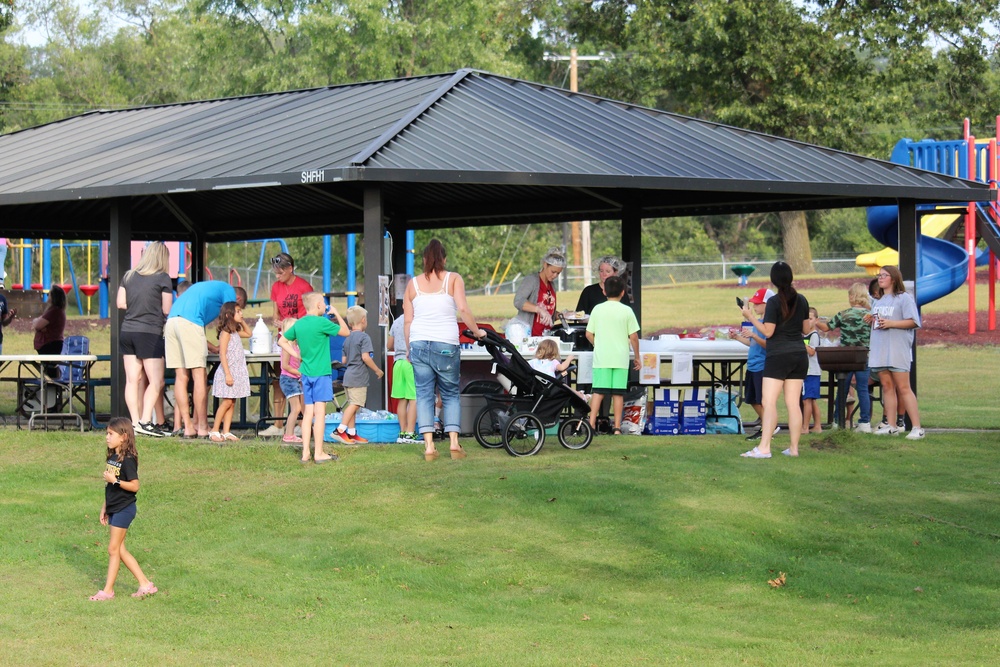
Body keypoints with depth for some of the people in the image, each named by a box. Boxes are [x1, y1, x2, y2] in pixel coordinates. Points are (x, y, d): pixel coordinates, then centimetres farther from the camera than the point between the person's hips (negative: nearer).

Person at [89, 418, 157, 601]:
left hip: (124, 509, -9)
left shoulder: (127, 460, -16)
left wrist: (115, 480, -26)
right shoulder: (112, 457, 10)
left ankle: (108, 590, 4)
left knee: (113, 549, -3)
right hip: (114, 509, 9)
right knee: (120, 550, 10)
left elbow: (134, 486, -20)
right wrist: (104, 508, 18)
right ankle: (145, 584, 15)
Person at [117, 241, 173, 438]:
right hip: (150, 333, -5)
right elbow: (167, 310, -5)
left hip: (127, 331, 5)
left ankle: (135, 422, 5)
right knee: (156, 381, -1)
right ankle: (145, 421, -11)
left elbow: (120, 303, 11)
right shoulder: (163, 278, -6)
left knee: (132, 380, 5)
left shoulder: (128, 276, 8)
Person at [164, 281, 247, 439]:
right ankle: (202, 427, -3)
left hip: (171, 320, 8)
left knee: (181, 376, 7)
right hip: (190, 322, -8)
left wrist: (213, 348, 31)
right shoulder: (229, 291, 12)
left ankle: (188, 427, 6)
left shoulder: (210, 287, 35)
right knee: (200, 376, -3)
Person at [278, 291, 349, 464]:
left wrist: (298, 355, 13)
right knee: (320, 412, -3)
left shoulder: (298, 324, 7)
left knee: (308, 413, 9)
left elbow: (282, 341, 16)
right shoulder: (322, 323, -12)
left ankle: (305, 453, 7)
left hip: (305, 372, 6)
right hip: (321, 372, -6)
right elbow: (346, 332, -3)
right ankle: (319, 453, -3)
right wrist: (336, 314, 7)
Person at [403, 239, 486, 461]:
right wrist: (477, 331, 3)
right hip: (446, 344, -2)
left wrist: (409, 348, 16)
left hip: (419, 343, 2)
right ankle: (454, 442, -1)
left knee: (424, 395, 4)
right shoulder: (453, 279, 3)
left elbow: (407, 320, 9)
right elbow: (463, 309, -10)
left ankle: (429, 446, -4)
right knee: (451, 394, 10)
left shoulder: (413, 283, 10)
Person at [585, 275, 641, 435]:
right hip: (621, 359, -1)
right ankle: (617, 427, 3)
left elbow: (589, 334, 4)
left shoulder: (598, 309, 2)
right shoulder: (626, 311, -3)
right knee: (618, 393, 3)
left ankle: (591, 424, -5)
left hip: (601, 358, 1)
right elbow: (633, 337, -3)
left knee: (598, 392, 2)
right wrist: (637, 357, 8)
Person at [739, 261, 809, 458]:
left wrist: (751, 317, -4)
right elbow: (805, 329, 14)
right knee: (793, 403, 7)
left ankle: (764, 448, -17)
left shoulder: (774, 302, -12)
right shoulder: (801, 300, 7)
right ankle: (794, 448, 7)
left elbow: (768, 332, -13)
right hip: (799, 356, 6)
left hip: (778, 357, -6)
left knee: (769, 402, -9)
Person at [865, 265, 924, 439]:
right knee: (887, 386, 6)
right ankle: (891, 426, 9)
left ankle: (917, 428, -10)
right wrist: (871, 319, 6)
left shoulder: (904, 298, -4)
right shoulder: (878, 301, 20)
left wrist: (891, 323, -19)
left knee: (903, 388, -10)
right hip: (880, 350, 7)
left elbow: (914, 322, -11)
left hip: (898, 350, -7)